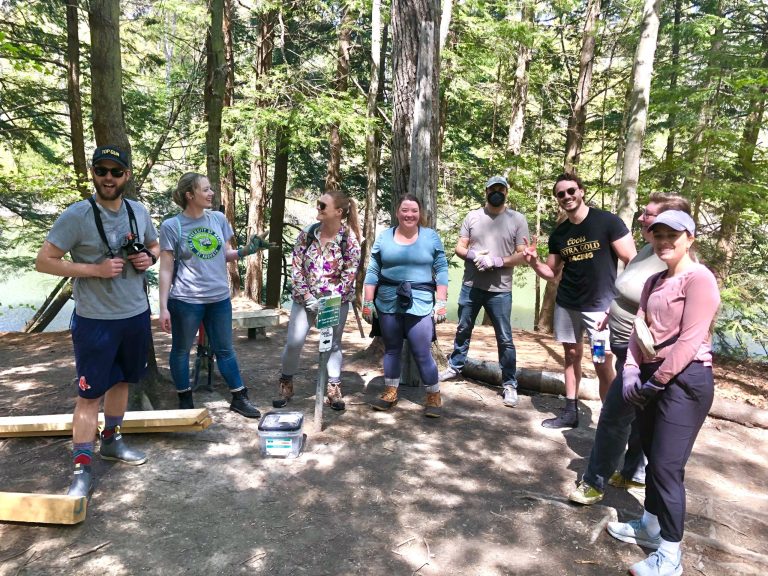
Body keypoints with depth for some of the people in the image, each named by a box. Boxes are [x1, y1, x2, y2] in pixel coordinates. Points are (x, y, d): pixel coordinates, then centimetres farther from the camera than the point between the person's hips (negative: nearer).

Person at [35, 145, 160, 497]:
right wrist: (95, 269, -22)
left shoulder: (139, 212, 3)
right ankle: (82, 467, 14)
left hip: (136, 315, 6)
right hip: (95, 320, -5)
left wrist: (149, 258, -4)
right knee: (90, 393, 1)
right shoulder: (76, 216, -14)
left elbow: (154, 246, 19)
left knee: (121, 381, 19)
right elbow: (43, 262, -13)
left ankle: (111, 441, 39)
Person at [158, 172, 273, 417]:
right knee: (181, 350, 12)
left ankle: (239, 398, 22)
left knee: (225, 349, 13)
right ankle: (185, 400, 29)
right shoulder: (171, 226, -9)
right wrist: (163, 307, -10)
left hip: (219, 298, 4)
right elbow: (166, 269, -7)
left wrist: (246, 251, -9)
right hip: (185, 300, -3)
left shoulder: (219, 218, 2)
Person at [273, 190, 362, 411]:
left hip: (336, 301, -1)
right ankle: (286, 386, 17)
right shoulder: (306, 235, -3)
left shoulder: (349, 240, -10)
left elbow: (349, 276, -10)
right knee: (293, 342, -3)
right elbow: (296, 269, -3)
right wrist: (307, 297, -13)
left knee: (333, 345, 7)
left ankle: (333, 391, 20)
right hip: (305, 299, 2)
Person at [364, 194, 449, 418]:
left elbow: (441, 271, 2)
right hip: (388, 304, 2)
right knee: (391, 349, 13)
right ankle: (390, 393, 27)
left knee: (422, 354, -2)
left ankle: (434, 397, 14)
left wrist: (441, 302, -4)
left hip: (420, 304, -2)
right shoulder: (384, 237, 5)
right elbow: (372, 272, 6)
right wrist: (368, 302, 2)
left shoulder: (431, 237, 2)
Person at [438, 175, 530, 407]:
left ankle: (509, 384, 13)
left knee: (505, 338, 2)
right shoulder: (472, 216, 6)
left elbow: (522, 255, -5)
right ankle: (455, 367, 36)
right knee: (463, 330, 17)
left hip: (500, 290, -2)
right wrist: (473, 255, -15)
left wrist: (496, 261, -18)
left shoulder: (517, 219, -1)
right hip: (470, 286, 3)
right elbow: (459, 248, 6)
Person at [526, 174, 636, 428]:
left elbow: (632, 261, -10)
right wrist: (534, 261, -9)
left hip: (601, 305, -5)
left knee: (603, 364, -6)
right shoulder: (558, 234, 5)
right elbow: (551, 273, 11)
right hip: (566, 304, 5)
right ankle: (570, 412, 24)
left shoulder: (607, 221, -10)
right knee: (571, 355, 13)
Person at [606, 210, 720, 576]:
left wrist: (657, 381, -15)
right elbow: (639, 328, 8)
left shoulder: (699, 278, -12)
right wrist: (632, 373, -4)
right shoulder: (654, 282, 15)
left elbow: (690, 340, -18)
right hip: (651, 377, 8)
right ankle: (650, 526, 34)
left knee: (667, 465, -5)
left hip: (685, 381, -8)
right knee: (652, 458, 17)